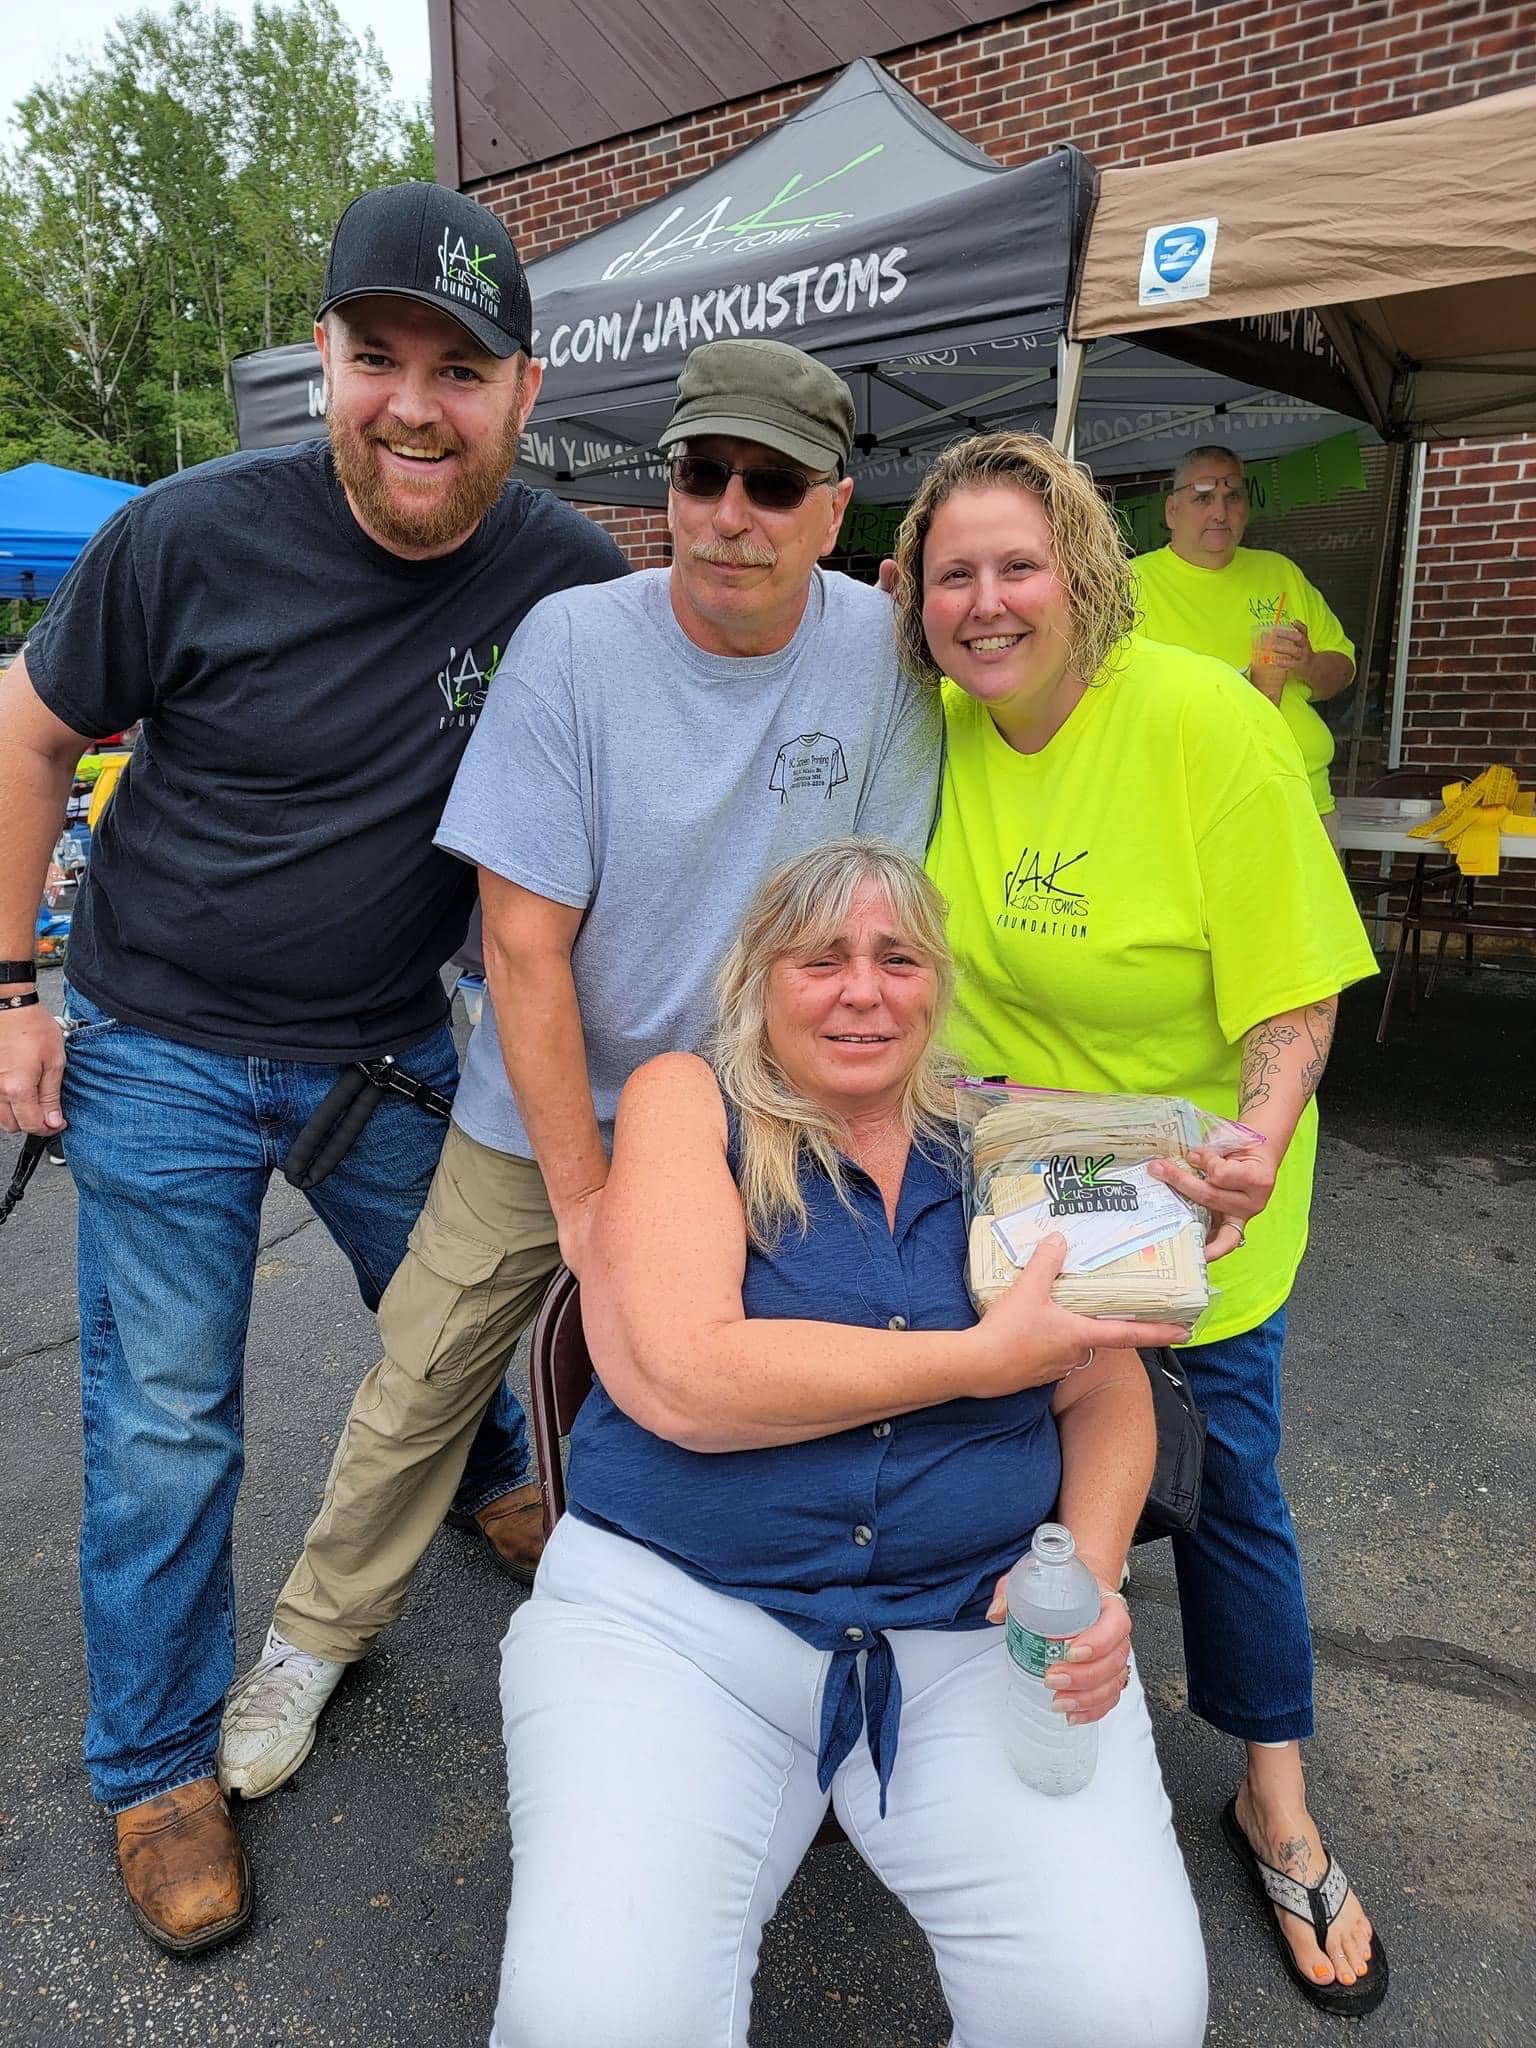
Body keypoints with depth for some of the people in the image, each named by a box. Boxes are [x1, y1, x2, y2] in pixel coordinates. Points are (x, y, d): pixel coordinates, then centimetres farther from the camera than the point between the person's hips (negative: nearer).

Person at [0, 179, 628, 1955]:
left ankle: (485, 1475, 57)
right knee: (163, 1424, 7)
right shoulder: (196, 535, -17)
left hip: (393, 1046, 2)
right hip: (160, 1052, -2)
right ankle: (160, 1766, 29)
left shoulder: (572, 579, -11)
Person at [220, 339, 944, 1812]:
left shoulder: (881, 652, -10)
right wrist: (584, 1194, -19)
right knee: (418, 1385, 9)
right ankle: (320, 1635, 36)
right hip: (543, 1111, -1)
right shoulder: (572, 644, -17)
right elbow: (525, 943, -18)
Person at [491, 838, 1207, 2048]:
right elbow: (683, 1380, -16)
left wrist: (1091, 1574, -9)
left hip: (983, 1626, 3)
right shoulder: (687, 1102, -3)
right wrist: (985, 1358, -14)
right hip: (676, 1609, -2)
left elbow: (1109, 1390, 10)